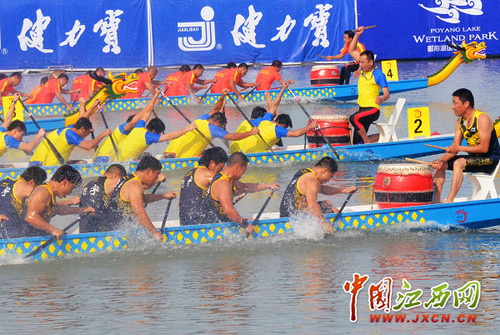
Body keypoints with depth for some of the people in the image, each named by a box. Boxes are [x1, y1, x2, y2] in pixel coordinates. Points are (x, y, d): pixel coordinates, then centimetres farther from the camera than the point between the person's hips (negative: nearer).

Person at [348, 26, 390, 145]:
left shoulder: (378, 75, -13)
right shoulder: (363, 69, 6)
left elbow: (387, 93, -18)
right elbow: (352, 51, 15)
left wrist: (382, 99, -40)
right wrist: (357, 35, 4)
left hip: (373, 109, -8)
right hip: (362, 108, 8)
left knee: (354, 118, -35)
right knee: (357, 143, 6)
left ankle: (367, 142, -20)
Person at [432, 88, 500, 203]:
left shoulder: (482, 119, -18)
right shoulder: (460, 121, 6)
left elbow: (484, 148, -24)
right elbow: (454, 147, 3)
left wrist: (460, 148, -30)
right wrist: (442, 160, -15)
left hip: (490, 159, -9)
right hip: (473, 157, 9)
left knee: (458, 163, -32)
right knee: (440, 164, 0)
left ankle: (449, 201, -36)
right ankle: (436, 200, -4)